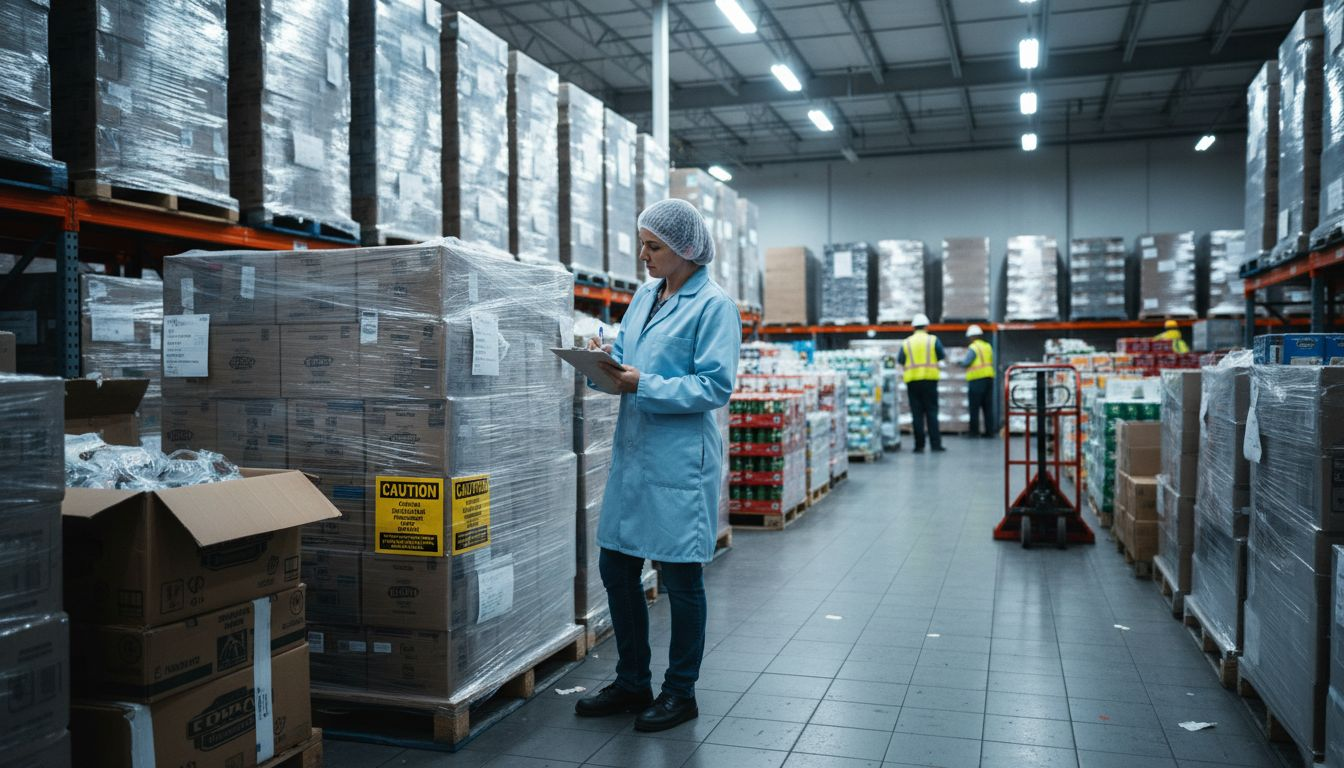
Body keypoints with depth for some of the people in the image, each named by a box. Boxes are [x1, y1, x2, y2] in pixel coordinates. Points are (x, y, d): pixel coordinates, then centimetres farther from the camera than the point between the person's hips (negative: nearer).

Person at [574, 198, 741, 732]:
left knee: (681, 578, 6)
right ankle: (631, 683, 31)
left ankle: (681, 692, 24)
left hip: (680, 459, -8)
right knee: (616, 567, 13)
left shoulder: (714, 305, -10)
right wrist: (606, 363, -6)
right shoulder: (645, 295, 12)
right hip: (633, 451, 8)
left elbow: (716, 386, -16)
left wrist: (642, 385, -22)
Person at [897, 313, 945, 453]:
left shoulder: (906, 343, 6)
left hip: (912, 380, 1)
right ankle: (935, 444, 0)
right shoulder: (933, 340, 2)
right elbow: (942, 356, 2)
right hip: (930, 379, -1)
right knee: (932, 412, 3)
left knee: (917, 414, 3)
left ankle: (919, 445, 3)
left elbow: (900, 361, 4)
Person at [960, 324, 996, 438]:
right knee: (988, 407, 9)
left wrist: (961, 364, 5)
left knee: (974, 407, -1)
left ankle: (974, 431, 0)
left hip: (976, 380, -7)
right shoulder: (988, 346, 12)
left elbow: (966, 363, -16)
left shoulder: (973, 348, -9)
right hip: (989, 378, 7)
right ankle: (989, 431, 9)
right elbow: (991, 361, 14)